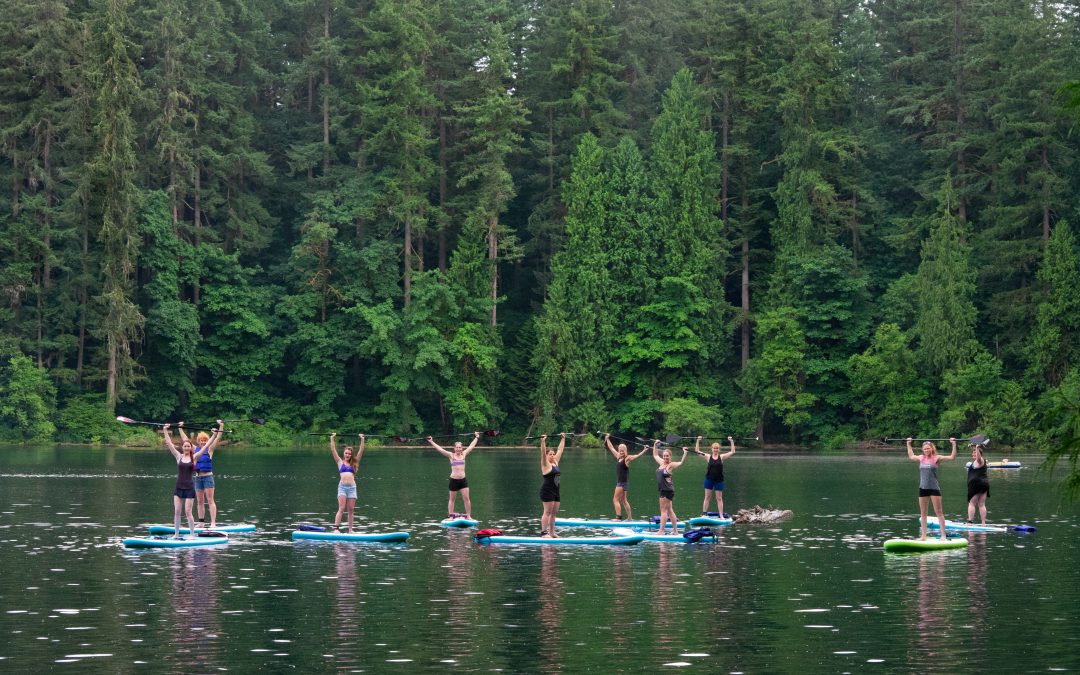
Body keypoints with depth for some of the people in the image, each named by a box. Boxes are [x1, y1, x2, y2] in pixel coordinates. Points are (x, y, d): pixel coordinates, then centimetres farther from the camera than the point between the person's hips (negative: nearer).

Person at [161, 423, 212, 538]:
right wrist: (165, 431, 0)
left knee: (188, 512, -3)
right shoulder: (179, 457, 4)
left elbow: (205, 447, -2)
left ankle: (192, 534, 4)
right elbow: (169, 444, 3)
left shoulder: (194, 458, 1)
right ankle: (176, 534, 9)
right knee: (176, 511, 2)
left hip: (189, 488, -3)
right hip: (179, 487, 3)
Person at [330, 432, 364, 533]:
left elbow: (361, 451, 12)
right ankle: (336, 528, -15)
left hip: (352, 487, 2)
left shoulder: (354, 463, 15)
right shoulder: (340, 462, 11)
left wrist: (362, 440, 8)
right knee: (341, 508, -12)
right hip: (342, 486, -2)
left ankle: (350, 530, 5)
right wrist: (332, 439, 1)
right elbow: (333, 450, 5)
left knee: (351, 510, 2)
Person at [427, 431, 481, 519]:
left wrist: (476, 438, 27)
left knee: (466, 498, -4)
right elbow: (440, 449, -3)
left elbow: (471, 446, 18)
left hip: (463, 480, 2)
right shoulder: (451, 455, 0)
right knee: (452, 499, 8)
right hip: (454, 480, -2)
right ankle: (451, 516, 14)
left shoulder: (464, 454, 7)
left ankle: (468, 516, 2)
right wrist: (431, 442, -6)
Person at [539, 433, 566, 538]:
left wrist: (563, 439, 24)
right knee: (547, 512, -9)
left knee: (554, 513, 8)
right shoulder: (546, 464, -6)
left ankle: (552, 532, 12)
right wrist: (543, 441, -29)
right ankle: (544, 532, -10)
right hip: (547, 491, -8)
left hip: (555, 492, 8)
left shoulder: (555, 462, 14)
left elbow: (560, 449, 21)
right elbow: (543, 452, -20)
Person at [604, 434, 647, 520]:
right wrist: (607, 439, 29)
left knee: (615, 499, -12)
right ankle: (629, 517, 23)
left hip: (623, 482, -9)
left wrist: (644, 451, -40)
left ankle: (618, 517, -15)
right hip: (619, 482, 9)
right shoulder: (618, 457, 9)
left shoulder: (627, 458, -12)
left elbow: (637, 456, -25)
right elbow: (611, 448, 21)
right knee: (624, 500, 15)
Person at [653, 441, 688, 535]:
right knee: (669, 511, 13)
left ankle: (661, 530, -6)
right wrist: (655, 445, 28)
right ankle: (675, 530, 19)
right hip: (663, 490, 8)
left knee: (664, 511, -7)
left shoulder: (671, 465, -9)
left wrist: (685, 453, -33)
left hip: (668, 490, -8)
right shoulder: (662, 463, 11)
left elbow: (681, 463, -23)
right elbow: (655, 455, 28)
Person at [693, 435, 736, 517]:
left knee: (719, 499, 5)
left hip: (719, 480, 0)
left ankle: (721, 515, 7)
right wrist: (698, 441, -4)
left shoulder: (721, 457, 0)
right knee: (707, 497, 5)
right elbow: (697, 451, 2)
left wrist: (731, 442, -5)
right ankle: (704, 514, 8)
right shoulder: (708, 456, 0)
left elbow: (732, 452, 0)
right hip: (709, 479, 0)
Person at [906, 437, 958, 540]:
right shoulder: (921, 458, 10)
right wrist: (908, 444, 33)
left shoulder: (936, 458, -3)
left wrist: (954, 444, -12)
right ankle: (923, 535, 15)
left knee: (938, 512, -6)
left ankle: (943, 535, -7)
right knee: (923, 513, 9)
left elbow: (952, 457, -8)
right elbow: (911, 456, 30)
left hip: (934, 488, -5)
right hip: (923, 488, 5)